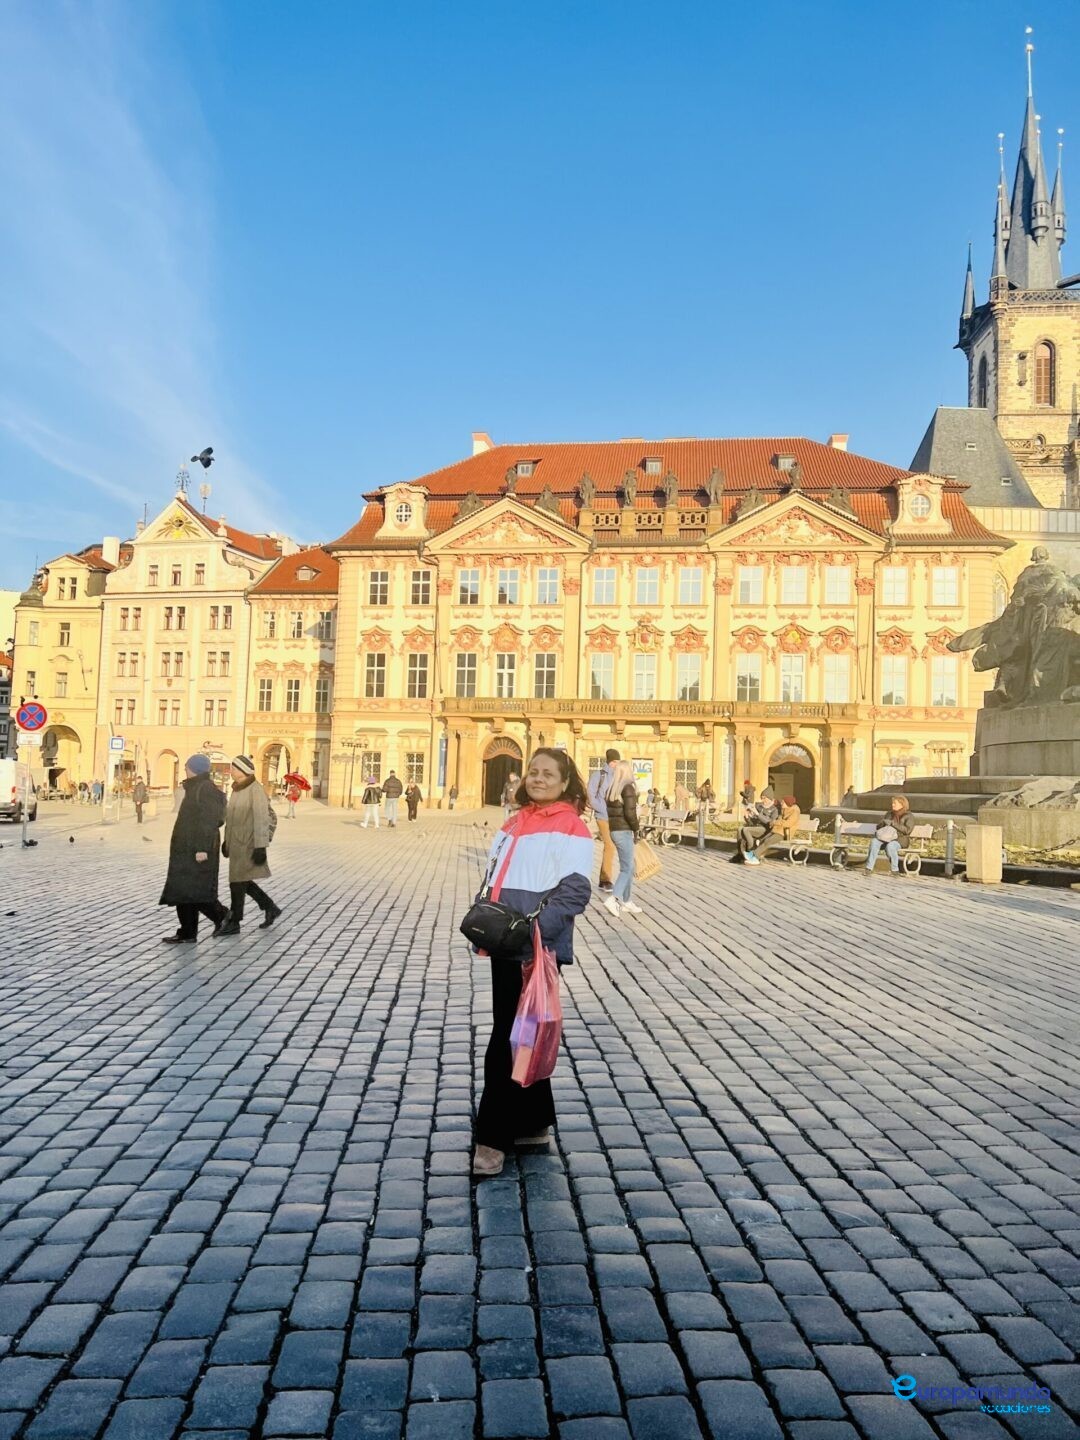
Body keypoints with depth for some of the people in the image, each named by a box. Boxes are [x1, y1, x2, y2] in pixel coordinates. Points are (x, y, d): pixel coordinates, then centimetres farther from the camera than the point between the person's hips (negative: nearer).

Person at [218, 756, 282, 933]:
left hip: (248, 843, -9)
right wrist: (227, 840, 21)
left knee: (237, 882, -4)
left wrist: (261, 847, -22)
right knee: (243, 881, 13)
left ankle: (234, 923, 6)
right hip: (237, 842, 9)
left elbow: (262, 820, -20)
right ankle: (270, 909, 25)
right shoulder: (238, 789, 10)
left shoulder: (256, 790, -17)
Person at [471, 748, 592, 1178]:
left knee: (509, 1042, -6)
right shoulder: (514, 823, 15)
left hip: (537, 950, -8)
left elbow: (575, 890, -15)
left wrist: (535, 927, -24)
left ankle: (493, 1138, 4)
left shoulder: (570, 827, -8)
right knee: (520, 1036, 16)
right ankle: (533, 1125, 29)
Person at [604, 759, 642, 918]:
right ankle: (613, 899, -17)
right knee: (627, 868, -5)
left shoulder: (611, 789, 10)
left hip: (613, 830, 8)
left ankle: (626, 902, 19)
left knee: (629, 866, 16)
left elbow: (609, 810, 11)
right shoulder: (628, 788, -12)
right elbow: (630, 812, -19)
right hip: (624, 830, -8)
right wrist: (636, 828, -4)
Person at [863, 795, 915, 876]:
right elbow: (878, 827, 19)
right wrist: (883, 823, -5)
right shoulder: (889, 814, 20)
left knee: (890, 845, -38)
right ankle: (869, 868, -33)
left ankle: (895, 870, -24)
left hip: (900, 840, -4)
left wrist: (893, 823, -17)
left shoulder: (909, 816, 4)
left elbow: (907, 830, -13)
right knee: (874, 841, -28)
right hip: (885, 838, 4)